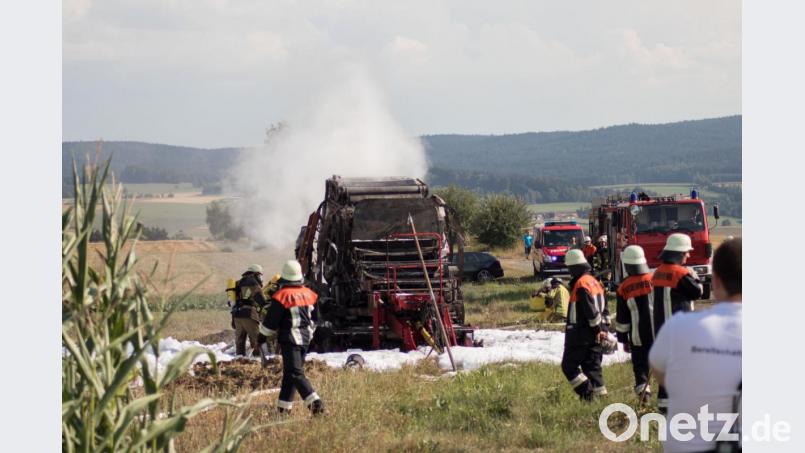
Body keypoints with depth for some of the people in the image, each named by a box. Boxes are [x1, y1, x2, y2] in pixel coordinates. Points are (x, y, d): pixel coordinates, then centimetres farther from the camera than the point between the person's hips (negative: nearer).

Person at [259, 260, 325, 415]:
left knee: (295, 373, -11)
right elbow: (314, 319, 19)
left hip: (290, 339, -7)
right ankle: (284, 406, 16)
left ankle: (314, 401, -28)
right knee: (289, 372, 15)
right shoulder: (309, 294, 6)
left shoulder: (282, 296, -13)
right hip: (305, 338, 7)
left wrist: (267, 332, 14)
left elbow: (270, 323, -8)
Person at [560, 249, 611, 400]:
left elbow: (591, 310, -21)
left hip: (581, 334, -9)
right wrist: (604, 329, 18)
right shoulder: (594, 282, 14)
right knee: (593, 366, 12)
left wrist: (597, 329, -16)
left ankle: (587, 393, -11)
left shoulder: (581, 284, -16)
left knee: (569, 365, -2)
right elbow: (604, 309, 17)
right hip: (596, 335, 9)